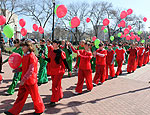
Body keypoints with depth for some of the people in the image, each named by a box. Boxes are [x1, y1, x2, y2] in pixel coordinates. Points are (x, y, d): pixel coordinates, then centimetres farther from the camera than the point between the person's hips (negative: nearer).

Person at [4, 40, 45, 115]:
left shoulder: (32, 56, -19)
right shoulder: (25, 55, 8)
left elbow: (31, 70, -23)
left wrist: (24, 79, -26)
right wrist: (18, 70, 4)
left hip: (30, 80, -8)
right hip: (24, 80, 8)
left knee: (35, 96, 9)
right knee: (21, 96, 16)